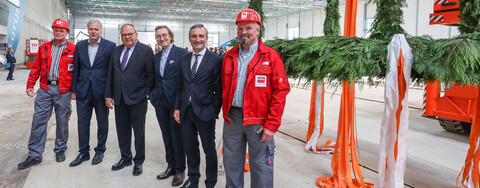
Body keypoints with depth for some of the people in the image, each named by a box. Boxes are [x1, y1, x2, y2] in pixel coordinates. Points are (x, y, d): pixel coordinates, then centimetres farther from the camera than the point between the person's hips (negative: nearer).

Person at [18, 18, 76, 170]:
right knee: (38, 120, 1)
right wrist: (30, 85, 8)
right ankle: (34, 155, 9)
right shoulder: (44, 48, 11)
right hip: (45, 89, 3)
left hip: (63, 91, -3)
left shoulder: (73, 49, 0)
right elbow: (36, 68, 13)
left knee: (62, 121, 6)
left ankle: (60, 150, 24)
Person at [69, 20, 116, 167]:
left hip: (101, 91, -3)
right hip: (83, 91, 3)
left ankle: (100, 151, 26)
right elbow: (76, 69, 10)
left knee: (102, 123, 9)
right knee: (82, 123, 10)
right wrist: (73, 90, 7)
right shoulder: (80, 46, 7)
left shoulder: (110, 46, -4)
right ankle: (83, 153, 24)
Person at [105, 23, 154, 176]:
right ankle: (125, 158, 31)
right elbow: (110, 74, 11)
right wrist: (108, 95, 6)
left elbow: (151, 75, -6)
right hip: (119, 99, 5)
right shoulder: (115, 51, 10)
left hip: (137, 99, -5)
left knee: (139, 132, 7)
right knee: (122, 131, 15)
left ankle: (138, 162, 22)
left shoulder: (146, 50, -6)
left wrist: (145, 93, -10)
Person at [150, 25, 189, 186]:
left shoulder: (182, 53, -7)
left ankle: (180, 170, 17)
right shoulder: (156, 56, 13)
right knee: (167, 136, 14)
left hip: (175, 101, -6)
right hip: (160, 102, 6)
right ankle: (171, 166, 28)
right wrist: (153, 95, 8)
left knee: (177, 136, 3)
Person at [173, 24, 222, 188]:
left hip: (204, 112, -5)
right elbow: (181, 85, 12)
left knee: (209, 149, 10)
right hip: (186, 112, 5)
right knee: (190, 148, 16)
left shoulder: (216, 60, -7)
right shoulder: (184, 59, 10)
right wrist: (177, 108, 6)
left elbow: (219, 90, -8)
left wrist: (214, 112, -12)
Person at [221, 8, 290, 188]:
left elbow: (280, 90, -9)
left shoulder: (271, 56, -6)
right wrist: (226, 112, 10)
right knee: (231, 162, 16)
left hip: (259, 120, -4)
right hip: (232, 117, 5)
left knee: (260, 165, 5)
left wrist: (271, 124, -13)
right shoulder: (229, 56, 10)